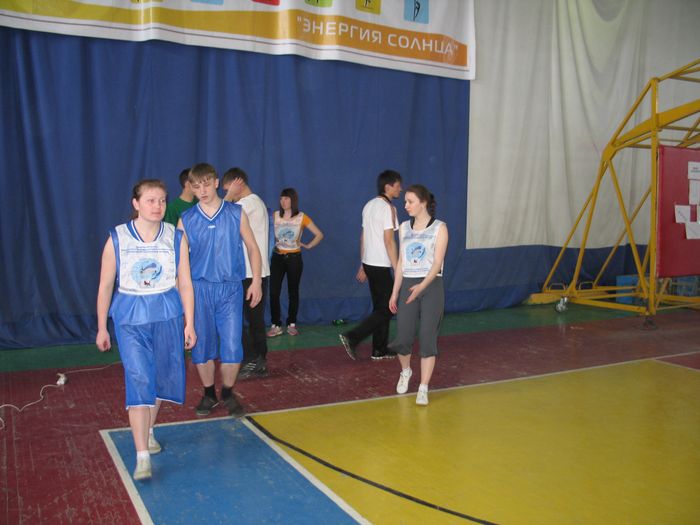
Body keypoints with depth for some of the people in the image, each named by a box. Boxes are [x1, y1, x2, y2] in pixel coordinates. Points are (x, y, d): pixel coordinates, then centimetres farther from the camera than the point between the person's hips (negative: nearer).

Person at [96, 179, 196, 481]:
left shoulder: (176, 237, 0)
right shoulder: (117, 238, -5)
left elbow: (184, 284, 4)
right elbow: (105, 286, 2)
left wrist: (189, 323, 4)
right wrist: (101, 328, 6)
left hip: (168, 316, 3)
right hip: (130, 319, -2)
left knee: (162, 378, 12)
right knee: (139, 381, -11)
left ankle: (148, 431, 38)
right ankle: (142, 458, -8)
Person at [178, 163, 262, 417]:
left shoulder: (236, 213, 1)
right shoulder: (186, 219, 2)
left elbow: (252, 247, 7)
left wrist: (256, 281, 0)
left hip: (230, 288, -1)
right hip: (199, 288, 1)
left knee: (232, 346, -3)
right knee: (201, 345, 7)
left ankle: (228, 393, 19)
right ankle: (209, 394, 26)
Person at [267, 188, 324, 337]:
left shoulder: (302, 217, -2)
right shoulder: (275, 216, 1)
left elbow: (319, 235, 2)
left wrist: (308, 246, 1)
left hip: (294, 258, -1)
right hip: (277, 257, 1)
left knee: (293, 292, 7)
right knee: (273, 292, -6)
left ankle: (292, 324, 19)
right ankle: (276, 325, 2)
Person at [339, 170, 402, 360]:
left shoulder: (369, 205, 12)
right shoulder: (387, 207, -14)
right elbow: (388, 241, -18)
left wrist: (363, 265, 19)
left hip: (369, 263, 9)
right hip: (381, 266, -9)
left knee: (380, 307, 15)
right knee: (386, 309, -2)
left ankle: (379, 350, 20)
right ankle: (352, 337, -9)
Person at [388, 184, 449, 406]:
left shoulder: (439, 228, -3)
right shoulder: (404, 228, 10)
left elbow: (437, 262, -12)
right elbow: (401, 262, 13)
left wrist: (422, 286, -27)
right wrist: (394, 293, 10)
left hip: (431, 287, -3)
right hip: (408, 286, 4)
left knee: (427, 338, -4)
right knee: (403, 337, 1)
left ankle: (423, 389, 4)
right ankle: (405, 371, 32)